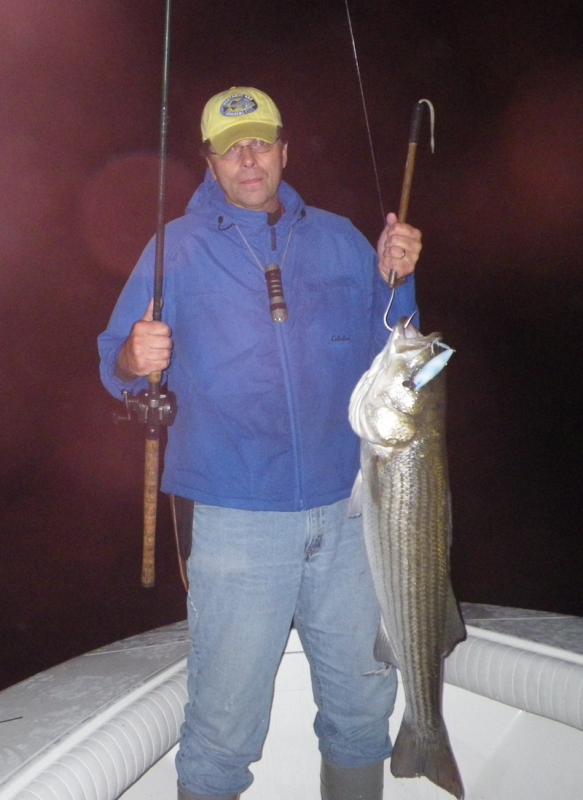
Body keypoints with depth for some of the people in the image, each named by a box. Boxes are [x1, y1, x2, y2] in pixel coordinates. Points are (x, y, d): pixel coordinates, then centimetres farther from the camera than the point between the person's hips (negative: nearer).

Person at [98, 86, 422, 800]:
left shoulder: (337, 238, 11)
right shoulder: (177, 247, 4)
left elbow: (388, 352, 13)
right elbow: (115, 364, 0)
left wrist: (393, 280, -4)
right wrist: (136, 360, -23)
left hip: (347, 508, 3)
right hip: (236, 519, -3)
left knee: (363, 700, 15)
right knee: (225, 721, 3)